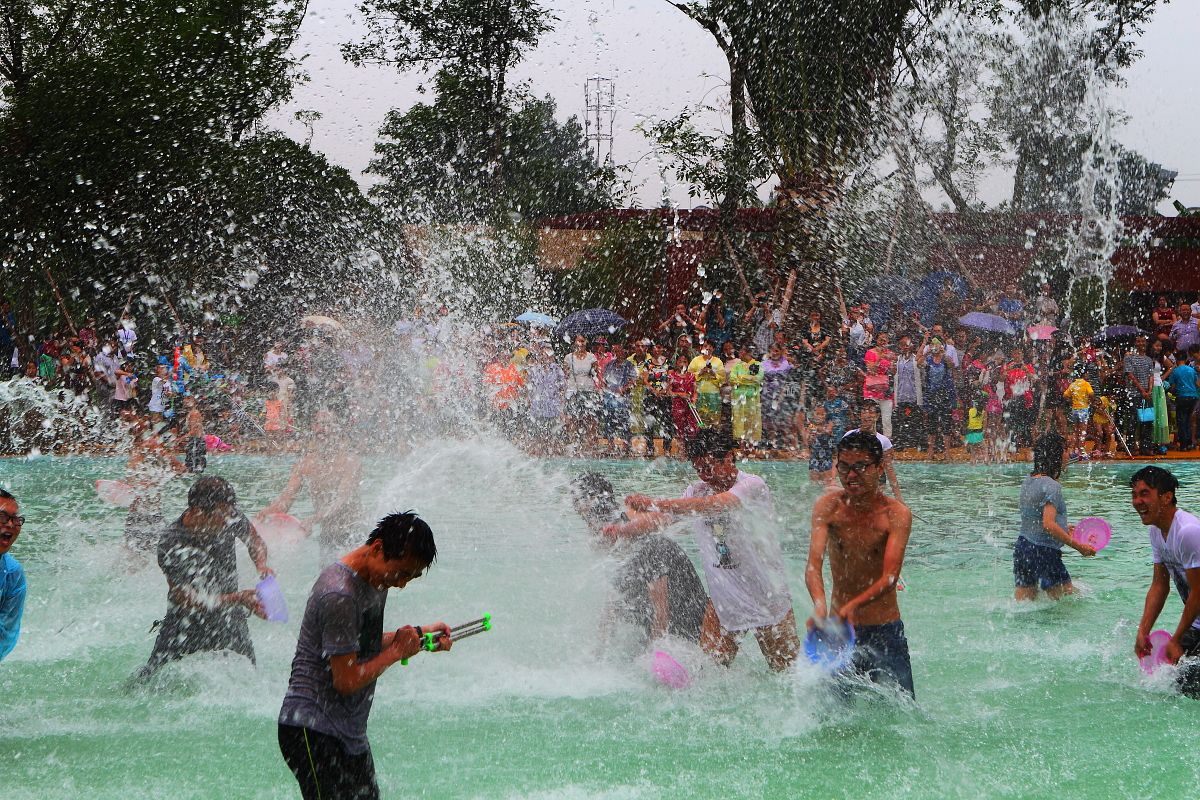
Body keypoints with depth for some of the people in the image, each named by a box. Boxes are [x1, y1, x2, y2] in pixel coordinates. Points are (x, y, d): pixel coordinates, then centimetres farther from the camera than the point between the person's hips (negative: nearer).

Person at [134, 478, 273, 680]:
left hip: (231, 619, 4)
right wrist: (239, 598, -36)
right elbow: (186, 600, -27)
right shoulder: (171, 545, -26)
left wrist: (261, 565, -13)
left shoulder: (230, 517, -11)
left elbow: (255, 541, 11)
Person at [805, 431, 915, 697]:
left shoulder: (896, 514, -12)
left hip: (885, 629, -2)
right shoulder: (829, 506, -7)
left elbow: (890, 577, -22)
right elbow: (814, 564, -19)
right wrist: (819, 605, -41)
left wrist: (854, 605, -41)